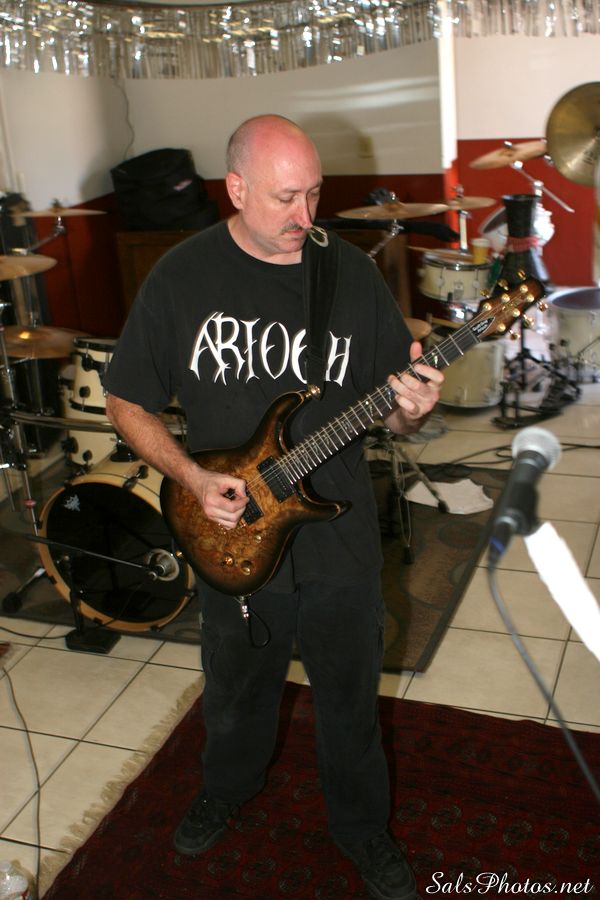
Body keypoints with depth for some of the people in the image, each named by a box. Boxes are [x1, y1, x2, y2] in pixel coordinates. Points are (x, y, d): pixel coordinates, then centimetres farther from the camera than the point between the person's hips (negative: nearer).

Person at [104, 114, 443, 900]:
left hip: (339, 536, 0)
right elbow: (128, 401, -1)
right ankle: (227, 789, 55)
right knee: (236, 689, 23)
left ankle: (362, 827, 44)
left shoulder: (353, 273, -7)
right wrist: (192, 477, -14)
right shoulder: (181, 277, -9)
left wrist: (410, 408, -23)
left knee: (350, 697, 17)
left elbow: (394, 413, 0)